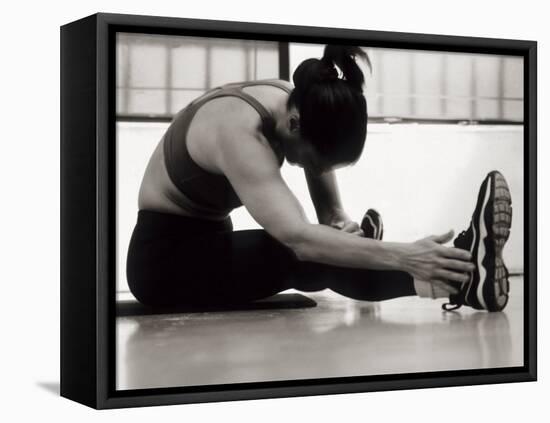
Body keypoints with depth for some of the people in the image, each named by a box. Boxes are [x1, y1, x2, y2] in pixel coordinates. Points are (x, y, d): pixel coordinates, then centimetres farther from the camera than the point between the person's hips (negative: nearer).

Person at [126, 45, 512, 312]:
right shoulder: (238, 130, -34)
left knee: (326, 247, -21)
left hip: (209, 243, 10)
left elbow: (331, 214, -5)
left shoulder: (299, 104, -8)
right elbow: (298, 236, -46)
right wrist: (404, 257, -52)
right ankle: (456, 278, -43)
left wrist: (344, 225, -30)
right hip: (164, 256, -10)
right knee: (308, 254, -32)